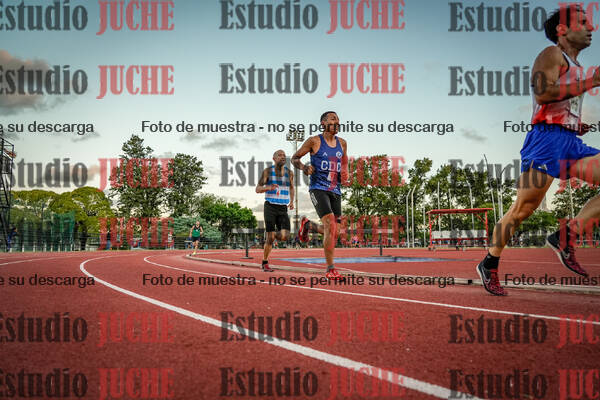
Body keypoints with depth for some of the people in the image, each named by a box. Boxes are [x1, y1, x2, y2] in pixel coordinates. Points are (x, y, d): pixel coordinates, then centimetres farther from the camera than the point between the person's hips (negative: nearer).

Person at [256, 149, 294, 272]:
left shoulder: (289, 172, 7)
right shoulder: (267, 171, -2)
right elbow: (258, 189, -3)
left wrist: (292, 201, 9)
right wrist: (269, 188, -24)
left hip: (283, 209, 3)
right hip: (270, 207, -3)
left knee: (285, 236, -14)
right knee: (270, 238, -9)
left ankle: (275, 234, 22)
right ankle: (265, 263, 10)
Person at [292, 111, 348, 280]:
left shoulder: (342, 143, 11)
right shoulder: (314, 141, -2)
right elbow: (294, 158, 7)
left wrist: (345, 173, 4)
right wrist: (304, 168, -13)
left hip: (335, 190, 6)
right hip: (318, 189, -5)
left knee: (335, 232, 5)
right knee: (330, 226, -20)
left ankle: (308, 225, 36)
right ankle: (330, 269, -11)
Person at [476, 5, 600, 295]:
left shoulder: (575, 68, 25)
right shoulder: (552, 55, -1)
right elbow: (542, 93, -19)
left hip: (571, 143, 8)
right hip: (547, 139, -8)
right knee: (523, 209, -8)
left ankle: (565, 236, -7)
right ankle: (489, 266, 5)